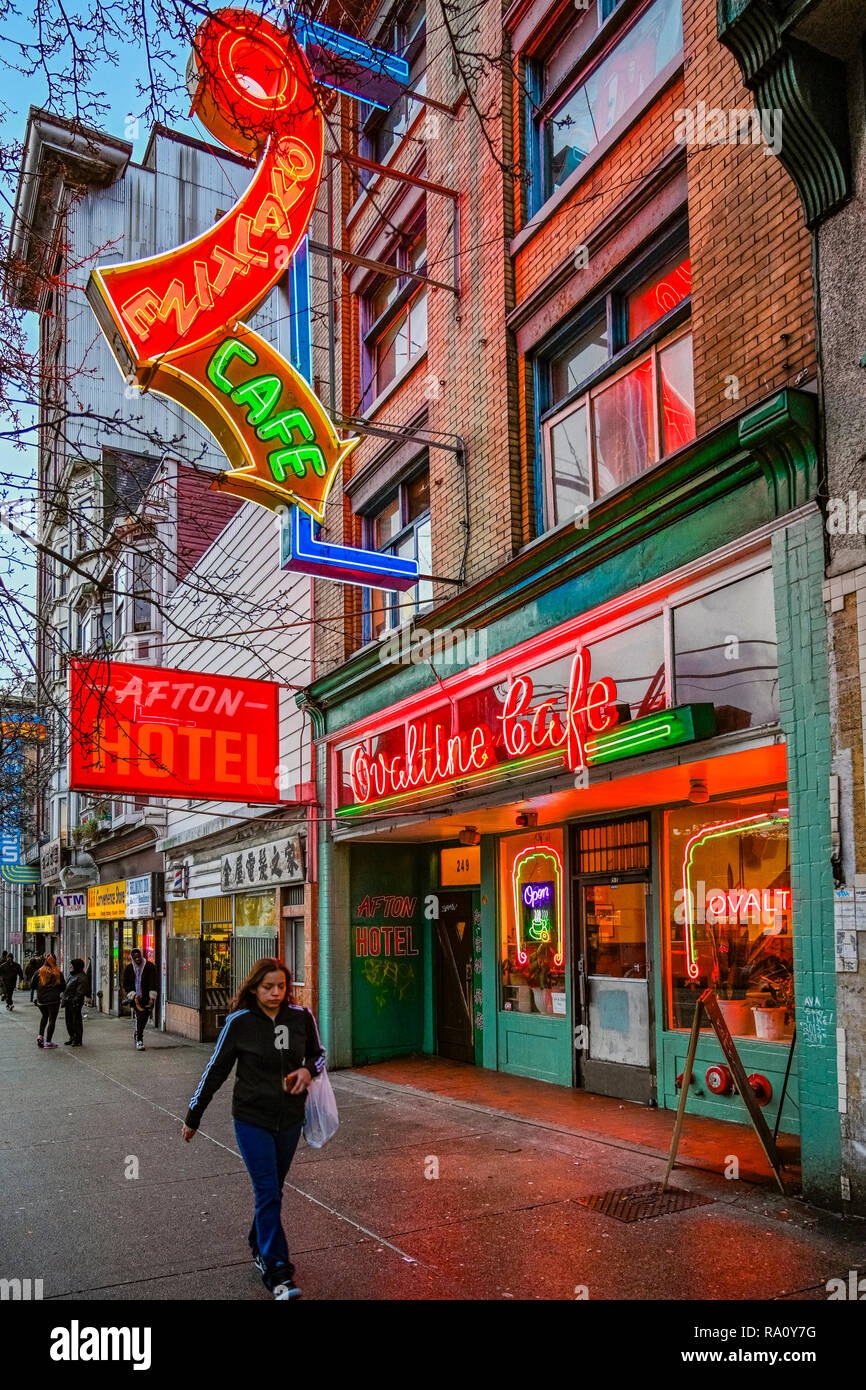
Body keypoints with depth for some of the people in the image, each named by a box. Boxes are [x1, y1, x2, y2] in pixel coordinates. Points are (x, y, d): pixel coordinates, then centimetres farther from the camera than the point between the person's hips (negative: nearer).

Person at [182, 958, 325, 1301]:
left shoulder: (301, 1017, -6)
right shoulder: (240, 1022, -12)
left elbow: (318, 1052, 11)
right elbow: (216, 1070, -2)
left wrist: (308, 1070, -12)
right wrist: (193, 1117, 5)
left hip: (290, 1118, 3)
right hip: (252, 1119, -3)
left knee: (272, 1191, 16)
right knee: (268, 1194, -9)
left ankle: (260, 1248, 36)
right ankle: (278, 1272, -4)